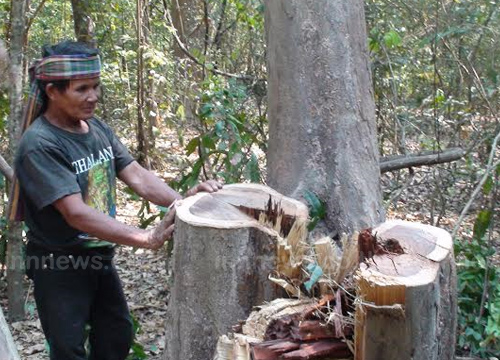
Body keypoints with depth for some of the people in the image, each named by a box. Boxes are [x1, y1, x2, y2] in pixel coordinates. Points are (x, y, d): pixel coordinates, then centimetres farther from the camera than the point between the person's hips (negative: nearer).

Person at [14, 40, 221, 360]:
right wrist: (147, 239, -37)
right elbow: (76, 213, -31)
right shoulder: (39, 145, -24)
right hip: (60, 268, -7)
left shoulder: (97, 128, 0)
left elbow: (137, 176, -5)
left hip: (100, 257, 7)